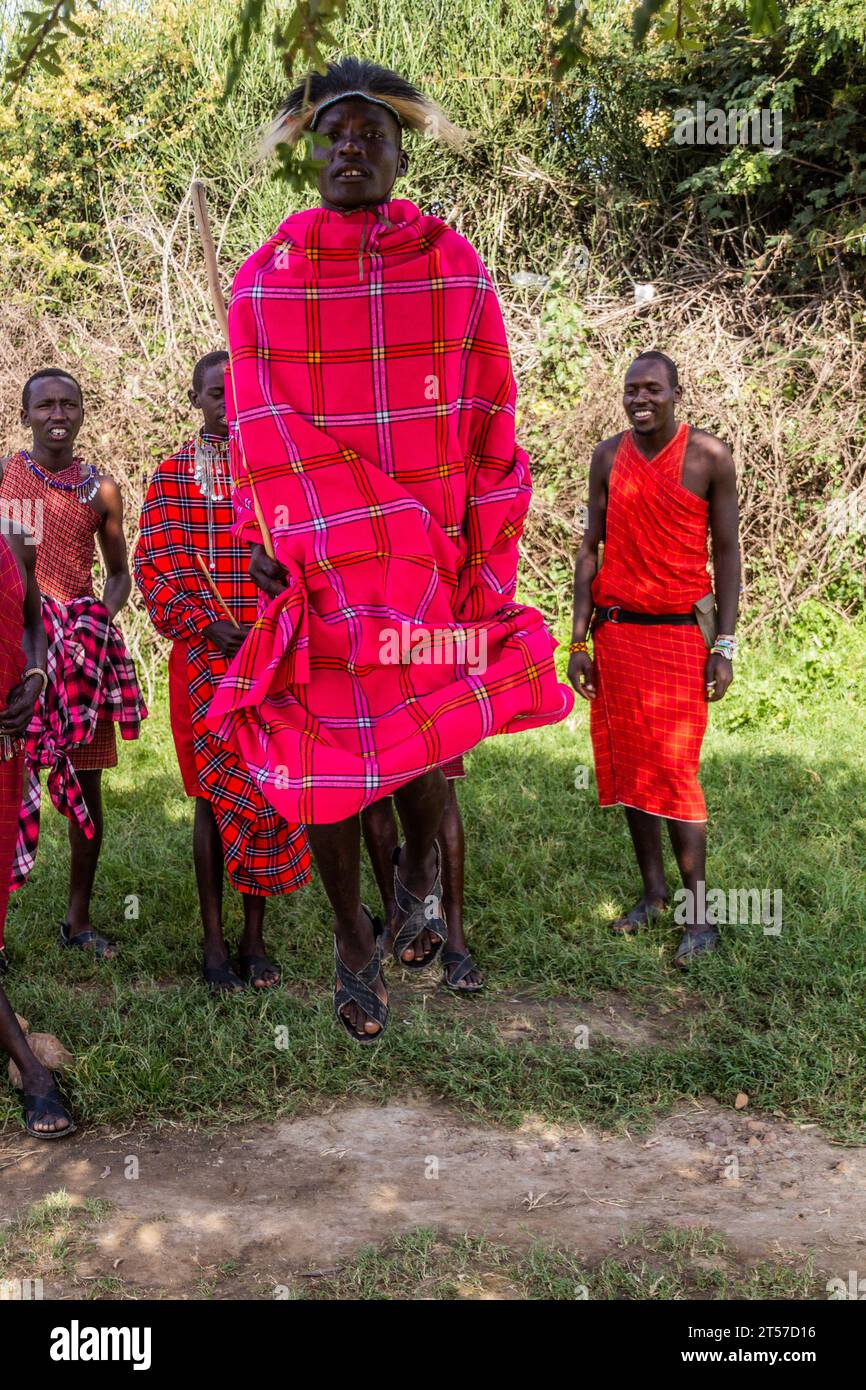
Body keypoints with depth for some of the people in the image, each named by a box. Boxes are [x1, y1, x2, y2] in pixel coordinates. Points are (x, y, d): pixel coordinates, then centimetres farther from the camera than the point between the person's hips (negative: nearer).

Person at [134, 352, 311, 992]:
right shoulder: (172, 475, 7)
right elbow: (156, 566, 0)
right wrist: (207, 625, -13)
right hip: (205, 652, -1)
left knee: (265, 787, 3)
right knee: (215, 794, 1)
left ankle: (255, 937, 14)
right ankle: (214, 942, 9)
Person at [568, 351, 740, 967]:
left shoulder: (709, 456, -3)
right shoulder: (608, 456, 6)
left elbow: (727, 550, -2)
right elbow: (591, 548, 7)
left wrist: (725, 645, -7)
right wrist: (579, 641, 2)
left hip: (680, 633, -4)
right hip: (615, 632, 4)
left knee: (674, 770, -8)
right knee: (628, 765, 6)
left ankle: (698, 915, 0)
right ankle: (653, 893, 18)